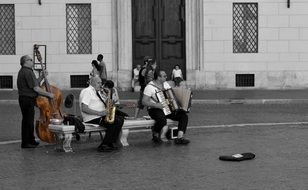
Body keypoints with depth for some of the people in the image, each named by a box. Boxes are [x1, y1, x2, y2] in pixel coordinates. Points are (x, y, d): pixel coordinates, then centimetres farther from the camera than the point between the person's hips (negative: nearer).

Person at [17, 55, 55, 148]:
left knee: (27, 120, 17)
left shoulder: (23, 71, 16)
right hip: (27, 99, -11)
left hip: (24, 99, 11)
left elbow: (35, 83, 20)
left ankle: (31, 140, 27)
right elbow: (36, 88, -21)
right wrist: (49, 94, -13)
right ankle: (26, 143, 1)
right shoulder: (28, 72, -18)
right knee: (28, 121, -4)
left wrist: (42, 76, 10)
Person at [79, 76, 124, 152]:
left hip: (100, 115, 10)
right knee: (114, 123, -23)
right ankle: (103, 146, -14)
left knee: (120, 118, -4)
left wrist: (112, 101, 0)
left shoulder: (97, 92, 22)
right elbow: (84, 109, -20)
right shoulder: (87, 91, -9)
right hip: (92, 119, -9)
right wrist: (99, 113, -22)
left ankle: (112, 143, -3)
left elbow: (104, 105, 22)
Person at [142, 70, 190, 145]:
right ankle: (155, 136, -9)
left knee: (183, 115, -13)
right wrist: (155, 105, -27)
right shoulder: (150, 87, -11)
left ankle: (180, 138, -19)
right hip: (155, 110, -7)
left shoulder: (165, 84, 12)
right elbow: (144, 101, -15)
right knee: (162, 120, -39)